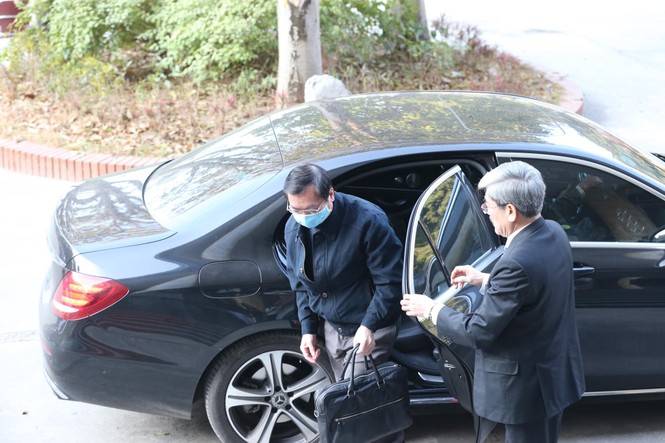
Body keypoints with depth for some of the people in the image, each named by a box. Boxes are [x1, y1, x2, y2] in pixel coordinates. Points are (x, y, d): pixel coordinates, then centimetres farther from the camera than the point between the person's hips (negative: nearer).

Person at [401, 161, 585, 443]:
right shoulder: (553, 233, -5)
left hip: (525, 387, -8)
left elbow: (478, 332, -24)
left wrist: (431, 309, -10)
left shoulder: (517, 262, -32)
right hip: (556, 373, 8)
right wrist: (485, 280, 10)